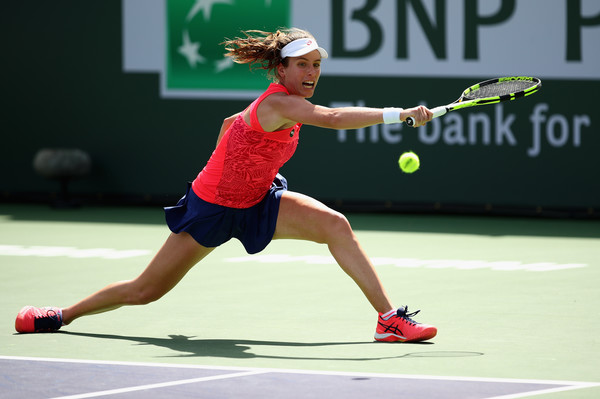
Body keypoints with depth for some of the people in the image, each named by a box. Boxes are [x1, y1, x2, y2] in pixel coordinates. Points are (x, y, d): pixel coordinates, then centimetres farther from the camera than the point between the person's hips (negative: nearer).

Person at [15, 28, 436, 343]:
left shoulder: (285, 102, -2)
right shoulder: (278, 103, -30)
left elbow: (231, 122, 16)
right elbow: (333, 118, -47)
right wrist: (399, 114, -53)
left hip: (257, 202, 7)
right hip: (211, 207, -7)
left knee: (335, 225, -17)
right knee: (145, 291, 4)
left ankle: (390, 318, -17)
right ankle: (63, 315, 29)